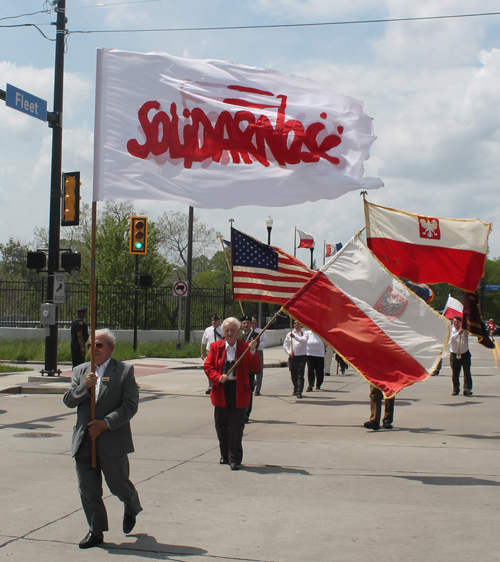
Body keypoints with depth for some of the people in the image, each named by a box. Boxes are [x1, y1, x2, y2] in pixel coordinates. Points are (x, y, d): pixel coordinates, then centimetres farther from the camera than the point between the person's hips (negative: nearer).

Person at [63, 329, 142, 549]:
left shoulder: (125, 371, -3)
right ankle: (95, 531, 16)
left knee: (118, 484, 6)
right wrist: (84, 386, -14)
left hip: (112, 440, -4)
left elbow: (130, 406, -9)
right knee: (88, 489, 4)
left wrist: (106, 423, -18)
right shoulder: (80, 371, 12)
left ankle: (131, 508, 38)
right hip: (84, 440, 4)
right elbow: (68, 400, 4)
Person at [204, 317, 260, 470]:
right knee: (221, 426, 12)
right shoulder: (215, 346, 5)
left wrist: (253, 352, -19)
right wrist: (218, 377, -15)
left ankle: (235, 459, 4)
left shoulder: (245, 347, 1)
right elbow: (208, 367, 2)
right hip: (221, 391, 2)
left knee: (236, 428, -3)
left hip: (239, 392, -2)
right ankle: (225, 455, 30)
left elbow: (255, 368, -5)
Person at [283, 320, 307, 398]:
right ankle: (295, 389, 28)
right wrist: (289, 352, -1)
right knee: (293, 374, 9)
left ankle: (299, 391, -9)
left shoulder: (304, 333, 2)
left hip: (302, 356, -3)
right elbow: (285, 345, 15)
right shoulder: (290, 334, 12)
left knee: (300, 374, -8)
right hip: (292, 356, 4)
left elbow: (304, 341, -18)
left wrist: (295, 336, -25)